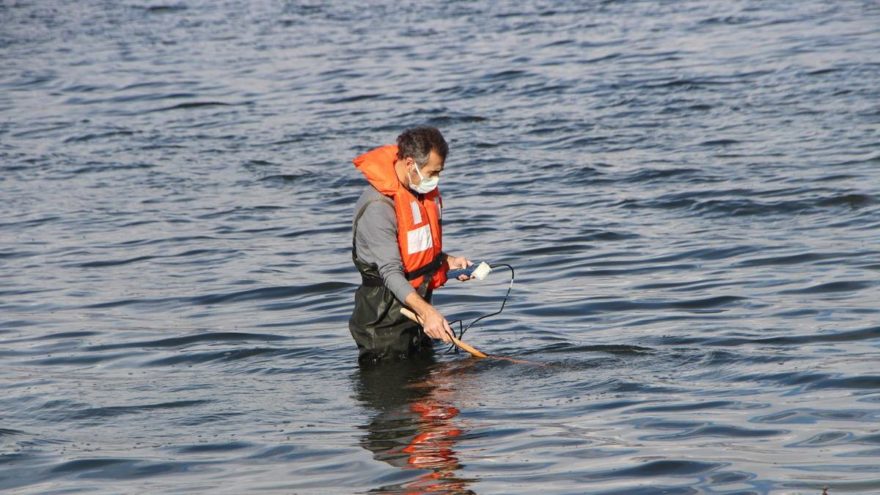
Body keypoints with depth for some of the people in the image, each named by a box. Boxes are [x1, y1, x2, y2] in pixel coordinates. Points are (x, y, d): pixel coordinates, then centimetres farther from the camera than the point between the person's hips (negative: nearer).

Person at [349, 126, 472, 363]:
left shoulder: (424, 190, 4)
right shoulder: (377, 206, -26)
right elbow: (391, 272, -31)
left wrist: (447, 261, 3)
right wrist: (427, 311, -42)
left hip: (418, 304, 9)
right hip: (385, 316, -9)